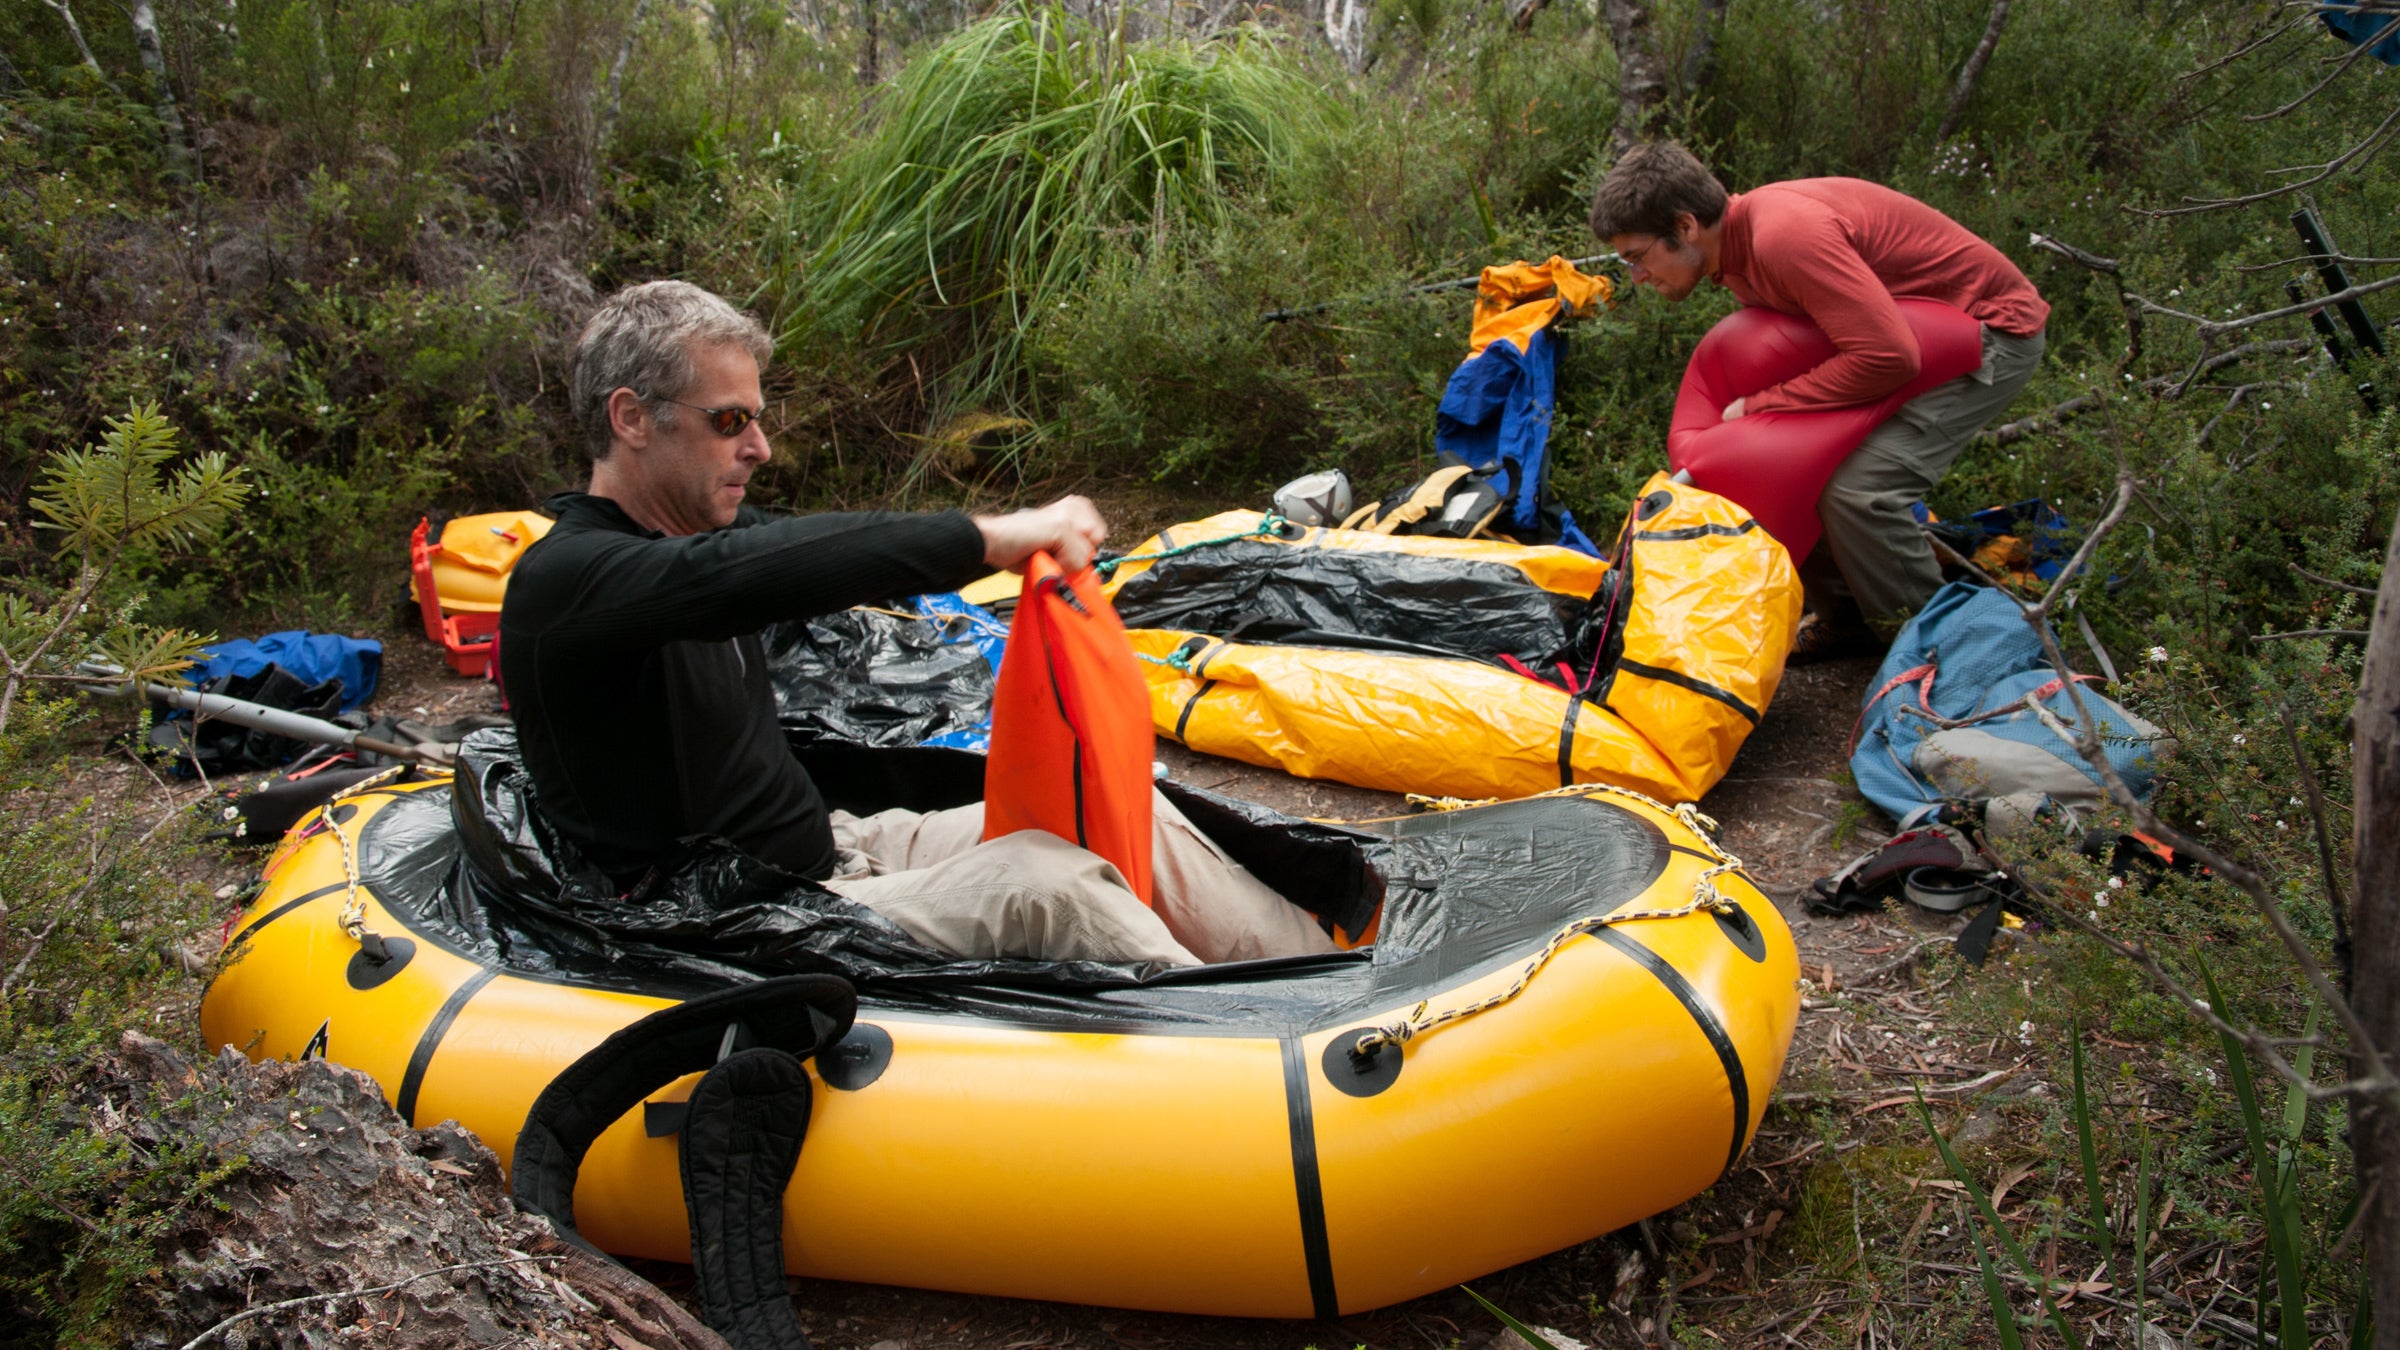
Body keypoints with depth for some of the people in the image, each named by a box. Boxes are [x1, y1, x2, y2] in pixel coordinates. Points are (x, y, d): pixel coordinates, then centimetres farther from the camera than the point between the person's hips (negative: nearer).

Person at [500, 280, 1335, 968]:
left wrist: (1025, 540, -18)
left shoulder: (701, 528, 11)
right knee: (1038, 882, -29)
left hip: (832, 849, 9)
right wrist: (986, 539, -40)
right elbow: (740, 575, -38)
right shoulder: (563, 581, -19)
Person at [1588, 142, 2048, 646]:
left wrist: (1759, 407, -28)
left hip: (1991, 332, -9)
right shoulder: (1738, 243, 0)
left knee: (1859, 488, -23)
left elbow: (1888, 356, -35)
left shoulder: (1784, 235, -31)